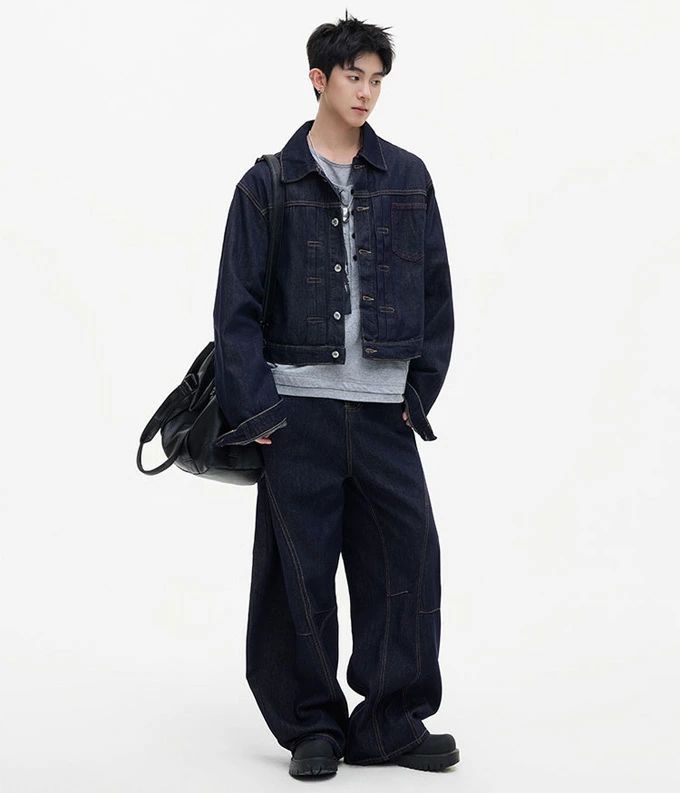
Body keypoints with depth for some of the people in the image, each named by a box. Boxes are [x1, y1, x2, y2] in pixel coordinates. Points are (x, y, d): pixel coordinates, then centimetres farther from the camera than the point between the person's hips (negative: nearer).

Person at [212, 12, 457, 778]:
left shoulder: (407, 177, 10)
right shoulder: (269, 184, 4)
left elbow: (435, 289, 12)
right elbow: (236, 304, 1)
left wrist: (421, 389, 5)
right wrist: (252, 406, -7)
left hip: (383, 409, 2)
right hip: (296, 409, -2)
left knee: (407, 561, -1)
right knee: (299, 572, 2)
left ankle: (392, 724, 11)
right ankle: (312, 727, 15)